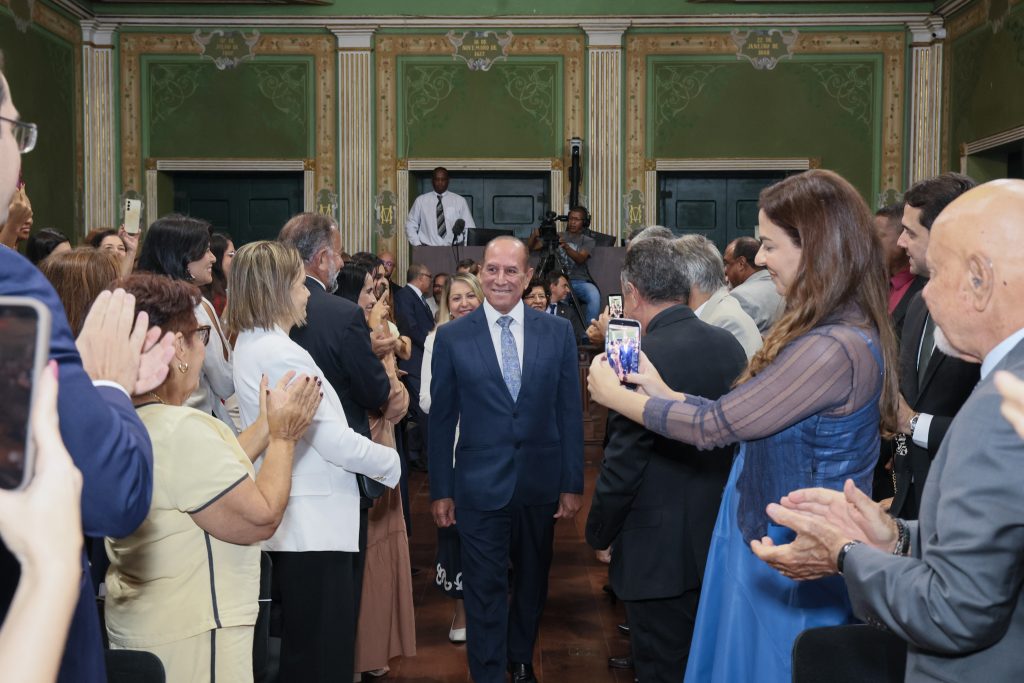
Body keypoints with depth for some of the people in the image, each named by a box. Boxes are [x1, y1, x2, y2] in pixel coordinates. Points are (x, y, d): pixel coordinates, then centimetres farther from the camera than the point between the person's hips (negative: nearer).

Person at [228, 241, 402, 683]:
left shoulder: (249, 346, 10)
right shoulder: (282, 354, -20)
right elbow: (334, 442, -21)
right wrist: (390, 463, -5)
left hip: (291, 520, 10)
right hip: (315, 524, -10)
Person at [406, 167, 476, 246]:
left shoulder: (460, 201, 8)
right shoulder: (421, 200, 9)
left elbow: (469, 227, 9)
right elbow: (410, 225, 15)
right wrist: (417, 244, 2)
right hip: (428, 249, 0)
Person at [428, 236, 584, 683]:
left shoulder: (558, 332, -1)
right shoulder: (452, 337, -3)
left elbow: (570, 412, 1)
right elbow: (441, 419, 0)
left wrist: (572, 483, -1)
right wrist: (441, 490, 0)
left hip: (541, 483, 3)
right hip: (479, 486, -2)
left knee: (533, 581, 20)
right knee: (486, 589, 5)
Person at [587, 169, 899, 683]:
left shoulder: (835, 348, -26)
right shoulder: (819, 331, 5)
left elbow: (716, 425, -22)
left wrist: (613, 395, -9)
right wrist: (662, 391, 5)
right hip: (765, 540, 9)